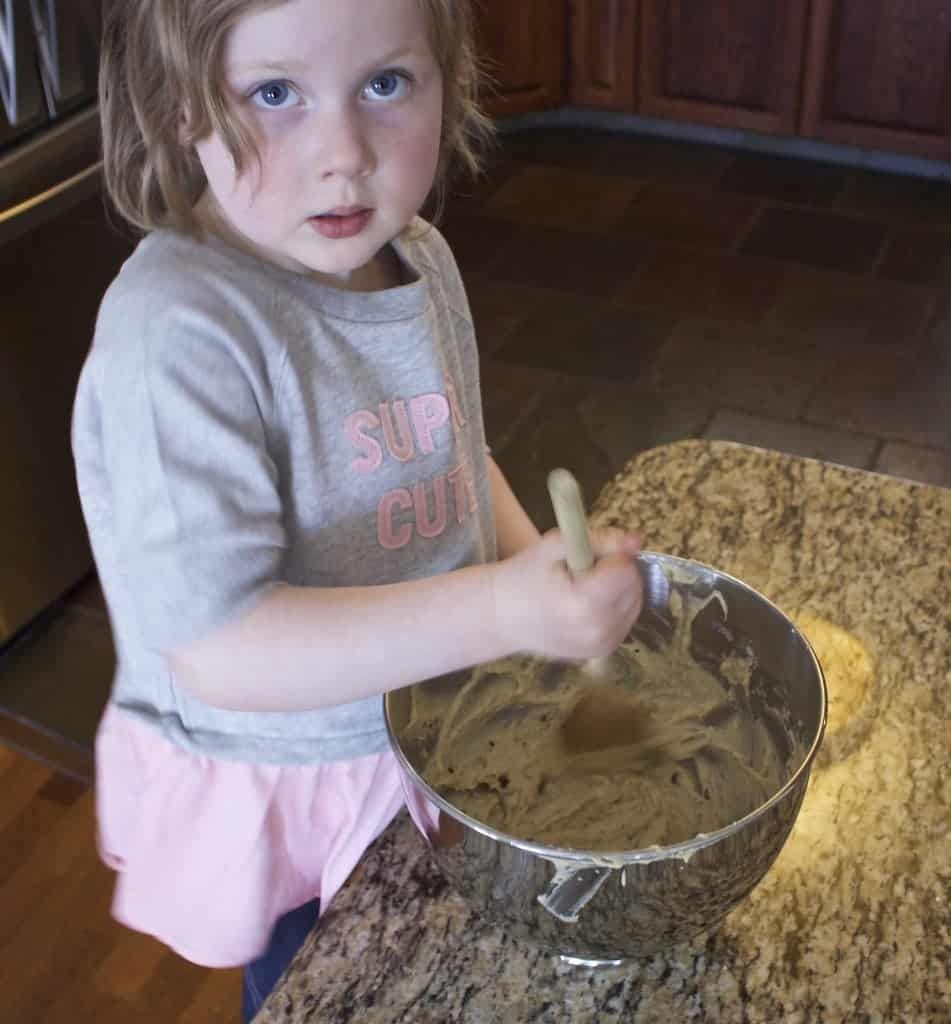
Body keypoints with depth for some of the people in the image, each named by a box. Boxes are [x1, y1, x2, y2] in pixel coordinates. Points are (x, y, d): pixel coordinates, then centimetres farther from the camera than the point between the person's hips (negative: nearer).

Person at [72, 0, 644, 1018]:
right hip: (279, 801, -6)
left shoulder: (420, 258, -8)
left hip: (431, 732, 7)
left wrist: (549, 572, -5)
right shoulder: (178, 337, -33)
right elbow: (220, 650, -35)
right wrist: (507, 608, -41)